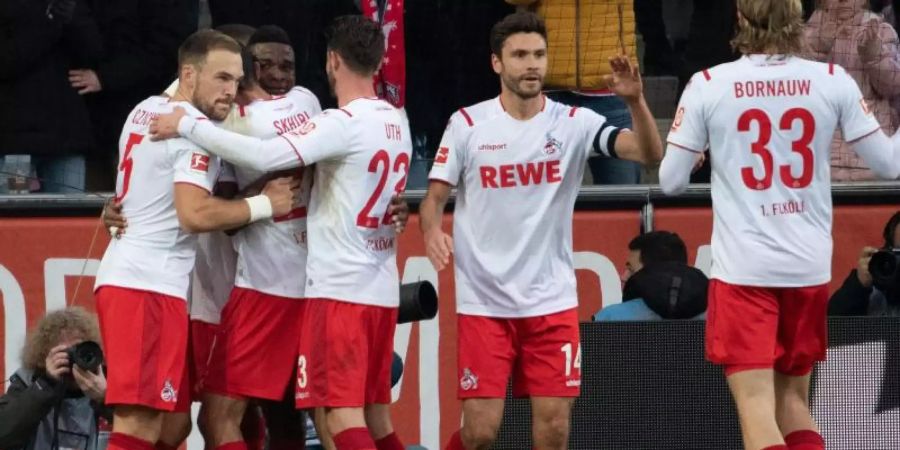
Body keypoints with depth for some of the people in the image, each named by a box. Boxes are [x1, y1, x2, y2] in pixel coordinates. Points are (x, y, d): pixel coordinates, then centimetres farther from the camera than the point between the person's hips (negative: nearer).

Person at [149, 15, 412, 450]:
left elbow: (265, 156, -25)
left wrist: (188, 125, -17)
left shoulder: (343, 124, -14)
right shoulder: (397, 124, 11)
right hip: (383, 291, 8)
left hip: (340, 289, -8)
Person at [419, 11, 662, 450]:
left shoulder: (572, 123, -1)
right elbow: (435, 196, 2)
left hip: (552, 301, 1)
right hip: (483, 302, -1)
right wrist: (432, 230, -20)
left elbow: (649, 153, -11)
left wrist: (635, 101, -29)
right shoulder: (467, 124, -2)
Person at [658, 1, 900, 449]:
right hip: (810, 266, 3)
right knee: (792, 402, 18)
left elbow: (671, 181, 0)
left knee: (757, 408, -5)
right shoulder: (832, 81, -2)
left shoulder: (708, 85, -6)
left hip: (742, 268, -3)